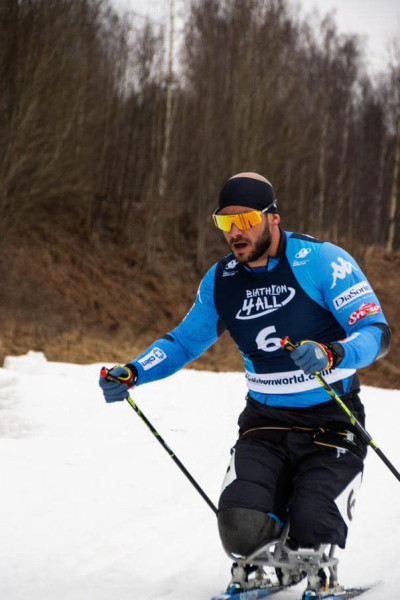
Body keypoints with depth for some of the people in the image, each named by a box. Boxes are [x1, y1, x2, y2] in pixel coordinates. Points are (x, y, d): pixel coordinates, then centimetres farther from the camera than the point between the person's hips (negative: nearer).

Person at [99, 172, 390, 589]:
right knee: (242, 527, -20)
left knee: (312, 531, -21)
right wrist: (131, 374, -1)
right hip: (265, 422, 4)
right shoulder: (221, 281, 3)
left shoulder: (322, 261, -13)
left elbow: (377, 333, -18)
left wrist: (330, 354, -40)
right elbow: (185, 341, 16)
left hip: (331, 422, -3)